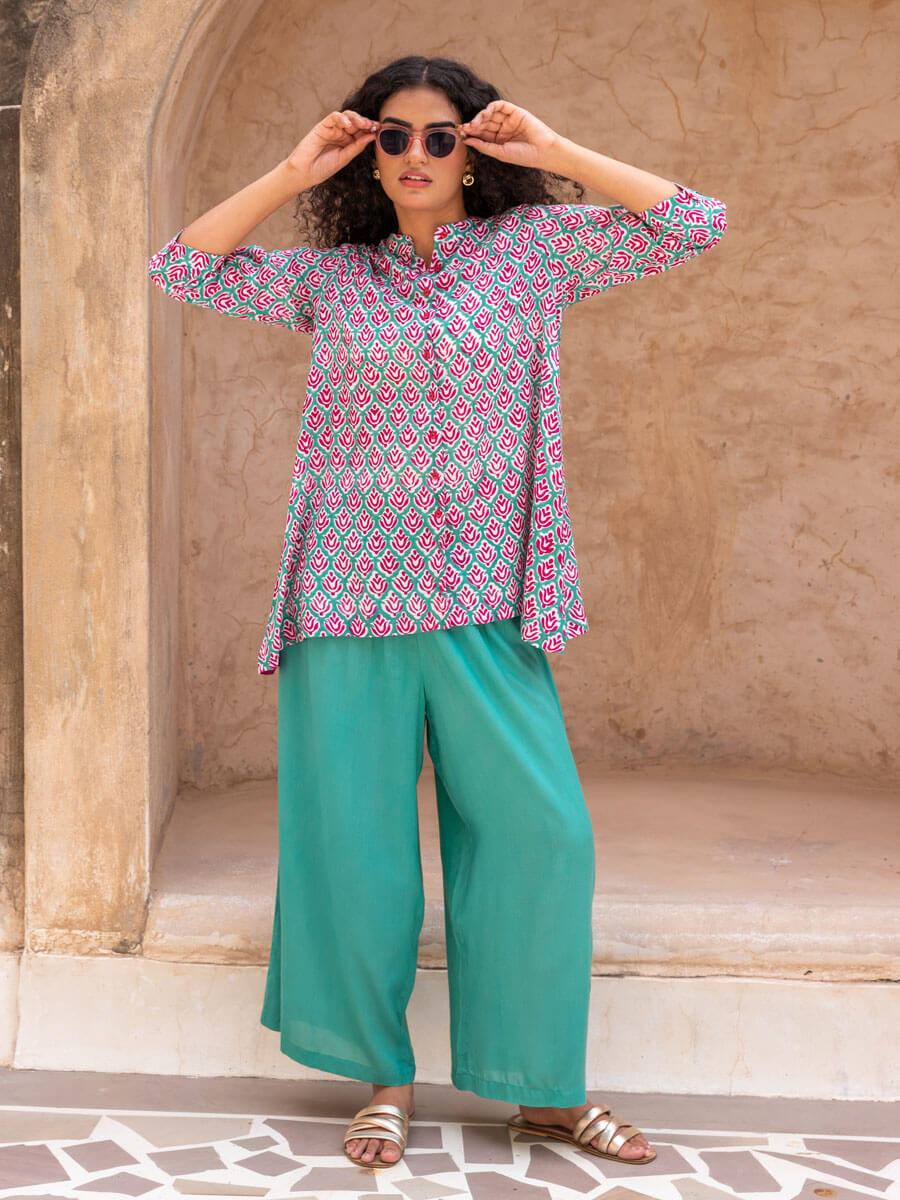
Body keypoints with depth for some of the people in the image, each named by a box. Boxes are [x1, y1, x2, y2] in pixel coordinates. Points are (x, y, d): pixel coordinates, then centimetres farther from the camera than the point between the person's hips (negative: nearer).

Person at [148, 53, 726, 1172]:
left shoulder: (532, 249, 6)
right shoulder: (328, 277, 9)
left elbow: (694, 222, 1)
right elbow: (180, 269, 6)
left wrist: (553, 150, -3)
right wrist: (291, 173, 1)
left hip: (485, 609, 0)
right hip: (349, 608, 1)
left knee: (540, 830, -4)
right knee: (355, 840, 3)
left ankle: (547, 1087, 12)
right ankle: (385, 1079, 20)